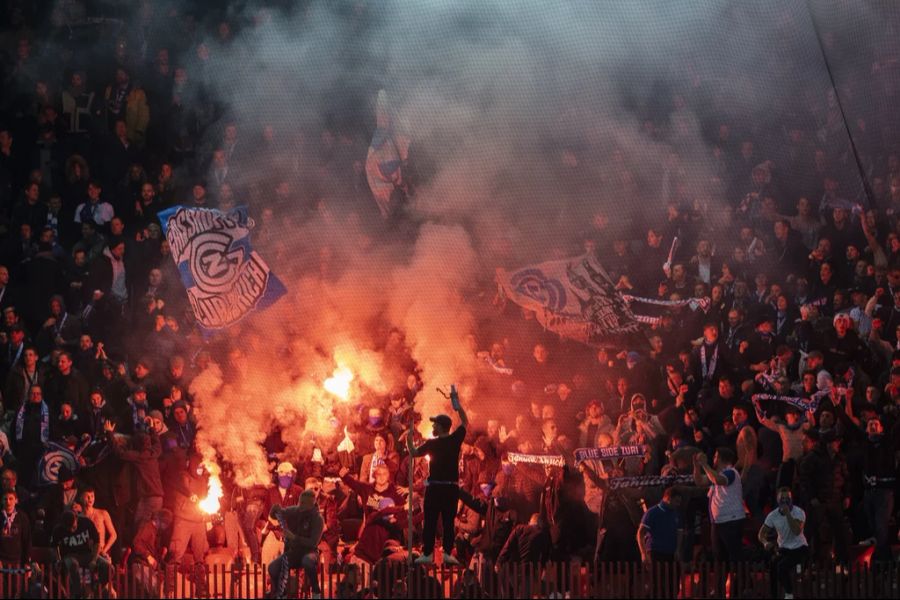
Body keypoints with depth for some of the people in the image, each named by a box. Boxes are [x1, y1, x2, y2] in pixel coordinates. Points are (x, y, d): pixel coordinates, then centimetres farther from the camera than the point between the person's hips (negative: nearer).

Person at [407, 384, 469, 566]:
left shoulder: (432, 444, -8)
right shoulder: (455, 440, -1)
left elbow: (414, 453, 1)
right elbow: (465, 422, 13)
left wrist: (409, 441, 16)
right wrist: (456, 402, 17)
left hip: (434, 487, -2)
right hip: (452, 487, 2)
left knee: (430, 522, 1)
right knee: (448, 521, 3)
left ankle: (428, 553, -2)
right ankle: (448, 553, -4)